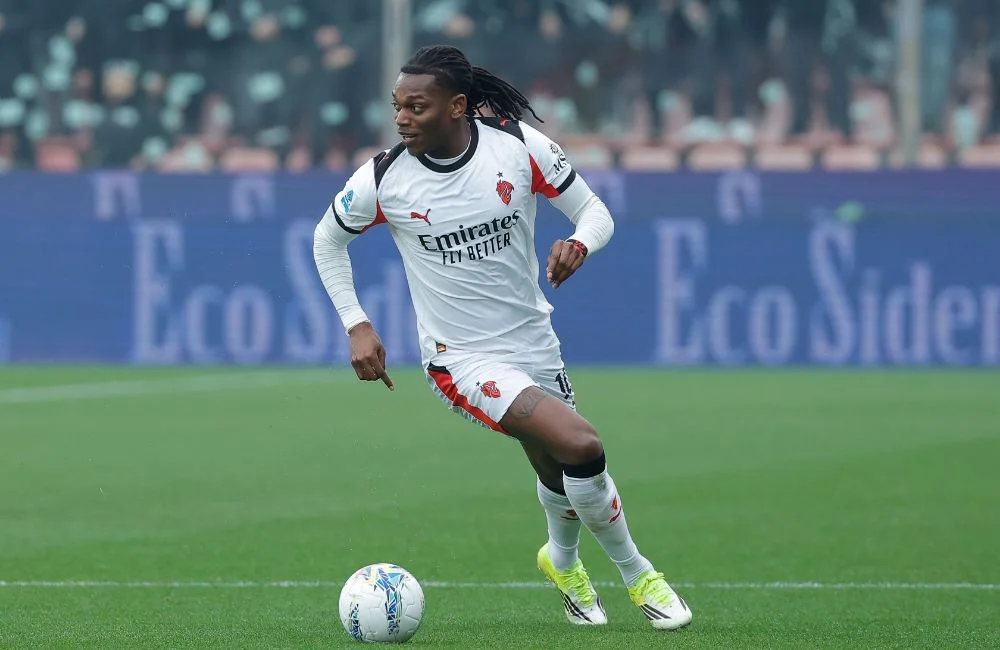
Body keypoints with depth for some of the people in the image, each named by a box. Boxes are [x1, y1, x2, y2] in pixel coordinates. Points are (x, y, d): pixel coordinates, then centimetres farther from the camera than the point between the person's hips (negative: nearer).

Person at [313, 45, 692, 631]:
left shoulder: (519, 146, -11)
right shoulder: (384, 179, -13)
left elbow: (596, 212, -1)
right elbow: (328, 238, 6)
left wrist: (579, 243, -24)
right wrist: (357, 326, -2)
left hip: (535, 342, 4)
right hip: (463, 359, -4)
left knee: (559, 471, 17)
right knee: (581, 447, -22)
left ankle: (564, 561, 53)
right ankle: (637, 575, 0)